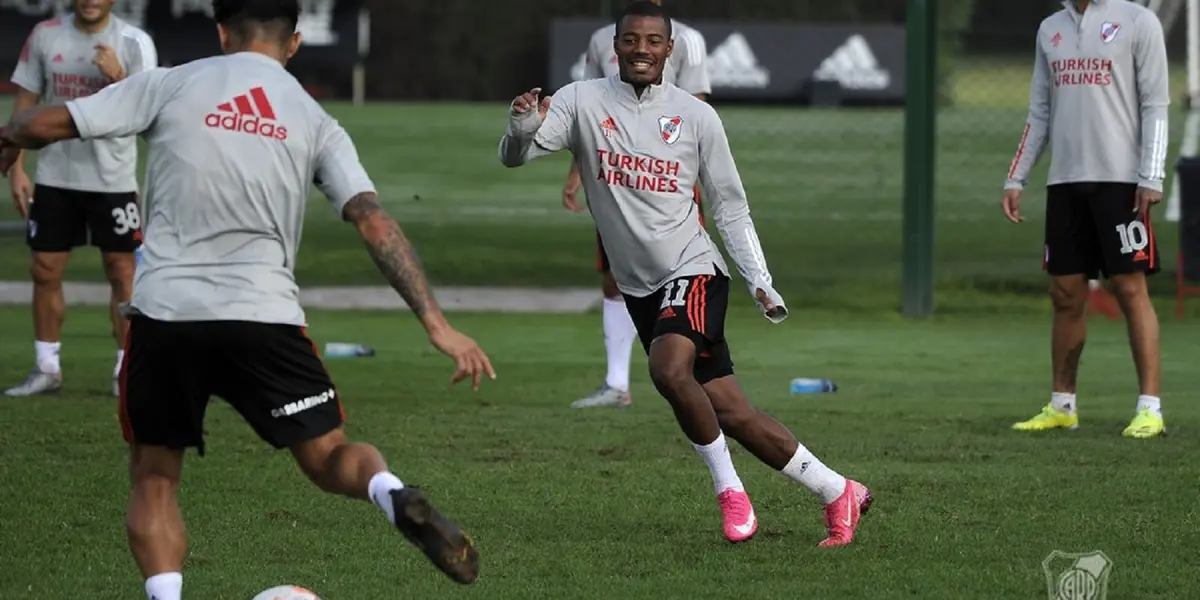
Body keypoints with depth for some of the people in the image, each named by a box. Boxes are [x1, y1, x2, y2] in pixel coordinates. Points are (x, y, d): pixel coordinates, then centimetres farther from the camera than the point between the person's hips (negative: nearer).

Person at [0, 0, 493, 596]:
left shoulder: (168, 87, 5)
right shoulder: (315, 122, 9)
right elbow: (374, 223, -1)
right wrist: (437, 324, -3)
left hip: (163, 311, 0)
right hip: (264, 315, 0)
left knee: (154, 478, 17)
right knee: (328, 456, 9)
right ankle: (396, 497, -24)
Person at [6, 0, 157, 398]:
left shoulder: (135, 43, -6)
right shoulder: (46, 36, 1)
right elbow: (25, 105, 5)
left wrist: (118, 77, -28)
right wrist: (15, 168, -1)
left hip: (113, 180, -2)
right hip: (54, 176, 2)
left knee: (122, 272, -1)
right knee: (45, 271, 3)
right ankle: (46, 369, 13)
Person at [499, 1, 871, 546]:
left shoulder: (696, 116, -1)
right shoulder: (583, 102, -1)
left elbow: (730, 207, 5)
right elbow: (515, 156, -11)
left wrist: (760, 281, -4)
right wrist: (522, 128, -34)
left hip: (693, 272, -3)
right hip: (639, 289, 3)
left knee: (669, 370, -31)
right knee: (729, 413, 3)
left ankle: (729, 489, -11)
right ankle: (838, 492, 16)